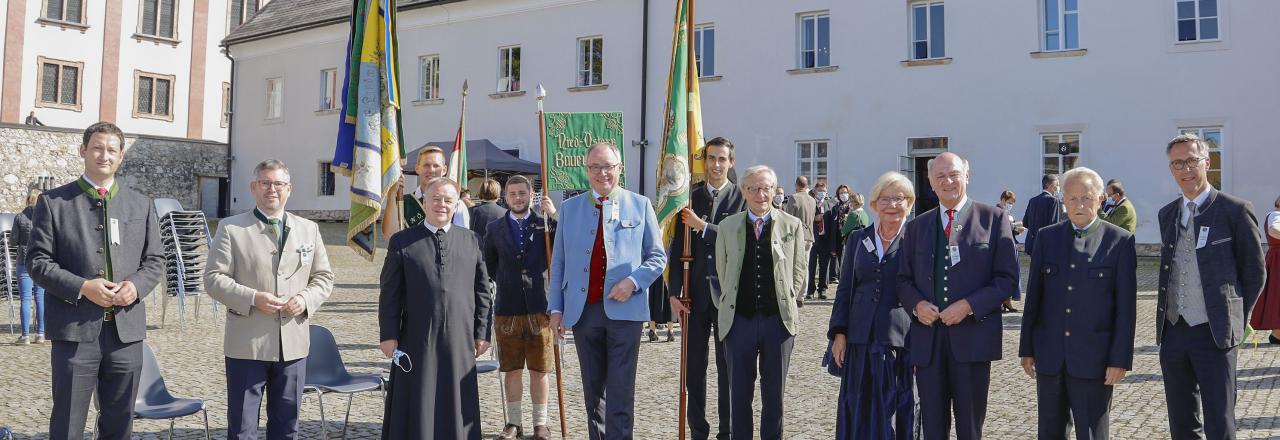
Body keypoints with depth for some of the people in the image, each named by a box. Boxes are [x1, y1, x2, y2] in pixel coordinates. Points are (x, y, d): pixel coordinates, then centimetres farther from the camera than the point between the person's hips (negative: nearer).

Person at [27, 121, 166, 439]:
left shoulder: (141, 205, 11)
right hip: (74, 331, -3)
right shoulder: (53, 202, 2)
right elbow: (37, 261, -1)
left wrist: (136, 285, -9)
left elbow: (155, 261, 12)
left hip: (127, 330, 3)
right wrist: (81, 287, -16)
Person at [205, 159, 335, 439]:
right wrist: (252, 299, -19)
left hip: (293, 344, 3)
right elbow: (214, 279, -4)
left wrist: (306, 299, -8)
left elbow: (324, 277, 13)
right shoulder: (231, 228, 1)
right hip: (247, 345, -3)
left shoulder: (309, 229, 11)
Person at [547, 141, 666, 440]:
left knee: (620, 392, -2)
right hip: (583, 311, 3)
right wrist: (555, 308, 3)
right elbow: (558, 263, 10)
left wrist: (632, 282, -13)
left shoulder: (640, 205, 4)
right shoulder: (569, 208, 10)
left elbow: (657, 257, 5)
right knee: (592, 390, 12)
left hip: (624, 309, -2)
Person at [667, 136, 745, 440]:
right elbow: (678, 247, 4)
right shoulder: (690, 196, 6)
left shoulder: (741, 198, 0)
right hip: (695, 293, 2)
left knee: (727, 368, 6)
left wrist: (703, 226, -16)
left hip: (726, 293, -2)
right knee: (694, 367, 9)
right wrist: (674, 292, -1)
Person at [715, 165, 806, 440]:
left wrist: (785, 304, 5)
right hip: (739, 320, 1)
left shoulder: (792, 226, 1)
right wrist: (733, 303, 10)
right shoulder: (727, 226, 4)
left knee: (774, 393, 9)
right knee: (739, 393, 9)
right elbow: (722, 271, 11)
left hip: (778, 320, -1)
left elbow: (799, 272, 7)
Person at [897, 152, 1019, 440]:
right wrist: (917, 304, -7)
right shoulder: (916, 226, 12)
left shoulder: (993, 218, 1)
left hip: (973, 337, -3)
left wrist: (969, 306, -15)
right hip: (927, 338, 3)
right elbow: (903, 280, 13)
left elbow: (1007, 278, -4)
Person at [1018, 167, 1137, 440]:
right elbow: (1034, 295, 9)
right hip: (1049, 356, 3)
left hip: (1094, 357, -3)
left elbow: (1126, 306, -4)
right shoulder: (1046, 237, 7)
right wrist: (1027, 348, 7)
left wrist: (1120, 359, -8)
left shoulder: (1120, 241, -2)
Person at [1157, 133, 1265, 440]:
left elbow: (1255, 271, 0)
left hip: (1214, 334, -5)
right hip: (1173, 332, 5)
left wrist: (1236, 318, 3)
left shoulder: (1235, 210, -6)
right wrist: (1166, 317, 13)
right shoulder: (1167, 214, 10)